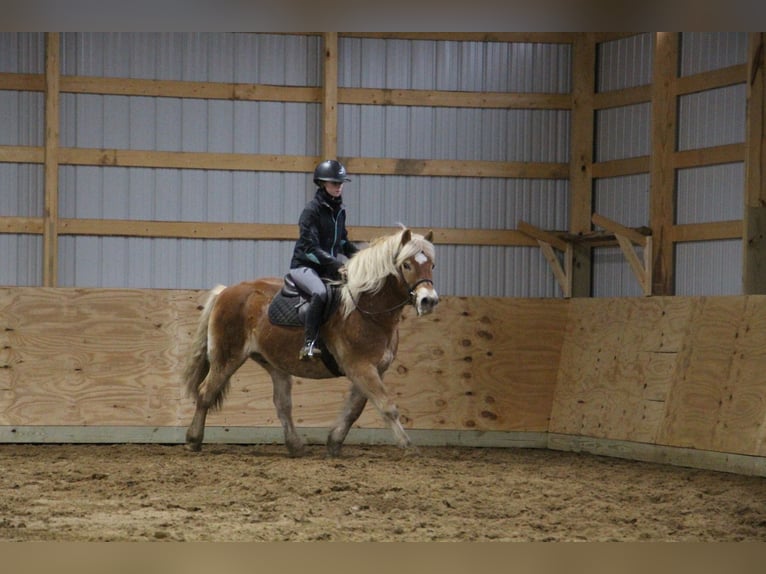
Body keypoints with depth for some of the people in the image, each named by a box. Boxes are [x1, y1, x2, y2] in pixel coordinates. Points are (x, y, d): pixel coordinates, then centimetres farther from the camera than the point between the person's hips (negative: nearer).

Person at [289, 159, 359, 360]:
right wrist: (335, 264, -28)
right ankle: (309, 344, -36)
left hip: (329, 266, 8)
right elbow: (310, 247, -20)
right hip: (304, 266, -8)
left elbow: (342, 242, 22)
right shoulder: (312, 210, -13)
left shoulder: (339, 210, 10)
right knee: (320, 292, -35)